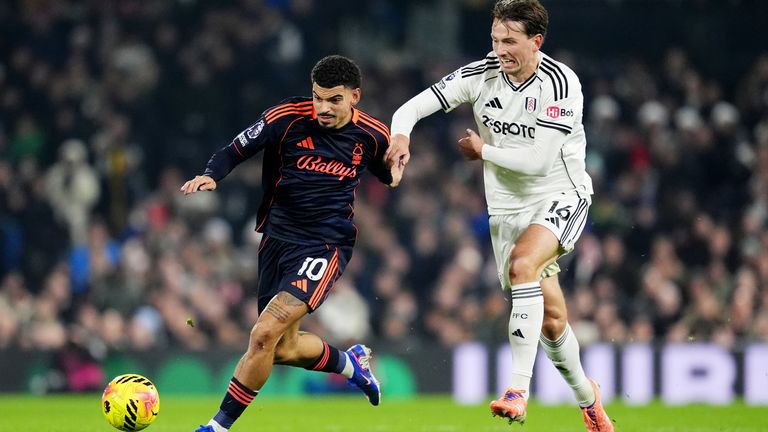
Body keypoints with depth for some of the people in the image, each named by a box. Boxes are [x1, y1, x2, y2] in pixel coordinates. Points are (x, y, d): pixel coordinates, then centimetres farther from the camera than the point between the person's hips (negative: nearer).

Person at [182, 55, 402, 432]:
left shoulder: (372, 135, -5)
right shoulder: (288, 117, -10)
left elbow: (389, 173, 17)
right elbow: (236, 150, -1)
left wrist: (396, 175, -7)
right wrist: (211, 175, -21)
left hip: (326, 245, -3)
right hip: (278, 236, 3)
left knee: (265, 334, -20)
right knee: (284, 349, 14)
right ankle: (350, 362, 45)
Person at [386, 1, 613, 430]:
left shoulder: (561, 84, -20)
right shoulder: (481, 75, -7)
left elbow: (539, 161, -24)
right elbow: (413, 108, -10)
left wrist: (483, 151, -13)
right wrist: (400, 135, -32)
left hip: (561, 197, -4)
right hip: (507, 206, 4)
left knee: (522, 265, -33)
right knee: (550, 320, 6)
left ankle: (519, 390, -34)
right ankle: (587, 397, 33)